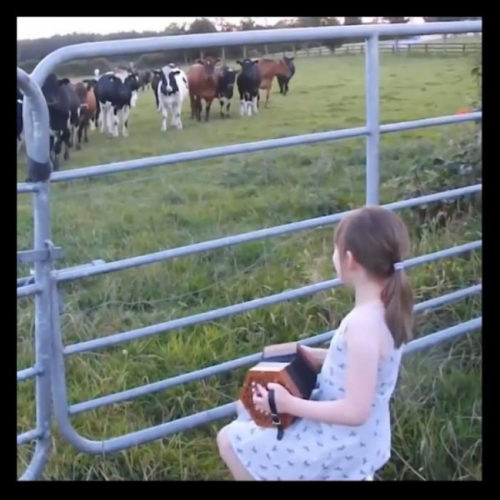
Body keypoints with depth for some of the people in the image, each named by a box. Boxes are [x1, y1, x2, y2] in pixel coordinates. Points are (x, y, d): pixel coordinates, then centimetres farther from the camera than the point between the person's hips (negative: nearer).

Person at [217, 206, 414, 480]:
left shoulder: (362, 324, -32)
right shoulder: (388, 305, -5)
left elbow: (355, 411, -31)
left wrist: (290, 404, -24)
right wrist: (318, 356, 4)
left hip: (341, 444, -9)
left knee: (230, 440, 3)